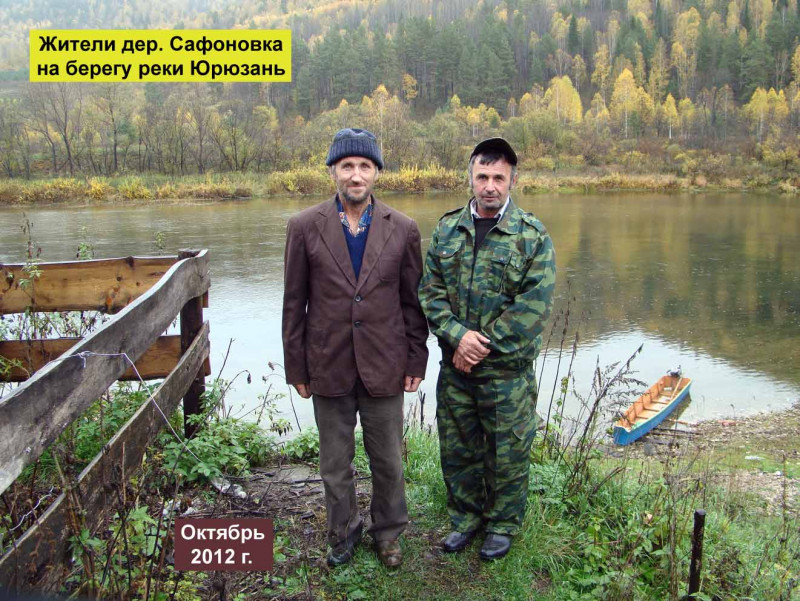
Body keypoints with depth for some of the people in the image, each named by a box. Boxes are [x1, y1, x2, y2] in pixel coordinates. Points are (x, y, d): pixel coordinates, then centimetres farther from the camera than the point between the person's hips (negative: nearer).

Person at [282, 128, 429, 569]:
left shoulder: (403, 230, -2)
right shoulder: (304, 227, -4)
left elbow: (413, 300, 3)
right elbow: (294, 303, 0)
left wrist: (416, 361, 1)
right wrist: (295, 367, 0)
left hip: (384, 367, 0)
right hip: (329, 367, 0)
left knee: (388, 460, 15)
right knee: (334, 462, 16)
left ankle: (388, 532, 38)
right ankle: (342, 533, 39)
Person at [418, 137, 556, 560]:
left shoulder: (532, 235, -6)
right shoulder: (446, 230, 5)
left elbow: (534, 303, -12)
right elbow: (430, 289, 1)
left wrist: (485, 345, -16)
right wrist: (458, 335, -14)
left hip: (508, 369, -3)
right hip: (455, 366, 4)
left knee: (507, 451, 10)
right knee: (457, 447, 16)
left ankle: (503, 524, 33)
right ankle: (466, 517, 38)